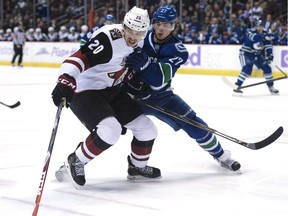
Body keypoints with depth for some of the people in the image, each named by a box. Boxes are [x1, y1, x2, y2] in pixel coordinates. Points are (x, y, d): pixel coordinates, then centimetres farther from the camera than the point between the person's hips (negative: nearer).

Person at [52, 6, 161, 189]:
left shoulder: (136, 45, 4)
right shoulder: (109, 38, -25)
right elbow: (79, 58, -35)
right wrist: (65, 81, -49)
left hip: (110, 91, 9)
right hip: (83, 91, -9)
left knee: (147, 129, 6)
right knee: (110, 130, -31)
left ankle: (138, 166, 30)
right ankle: (76, 161, -7)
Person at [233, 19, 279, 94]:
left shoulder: (265, 33, -1)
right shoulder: (251, 31, -20)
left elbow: (268, 45, -1)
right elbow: (254, 37, -43)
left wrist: (269, 54, -15)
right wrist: (263, 37, -57)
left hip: (257, 54, 7)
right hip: (246, 53, -7)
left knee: (267, 68, 3)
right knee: (247, 69, -26)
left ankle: (271, 87, 18)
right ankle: (237, 86, -22)